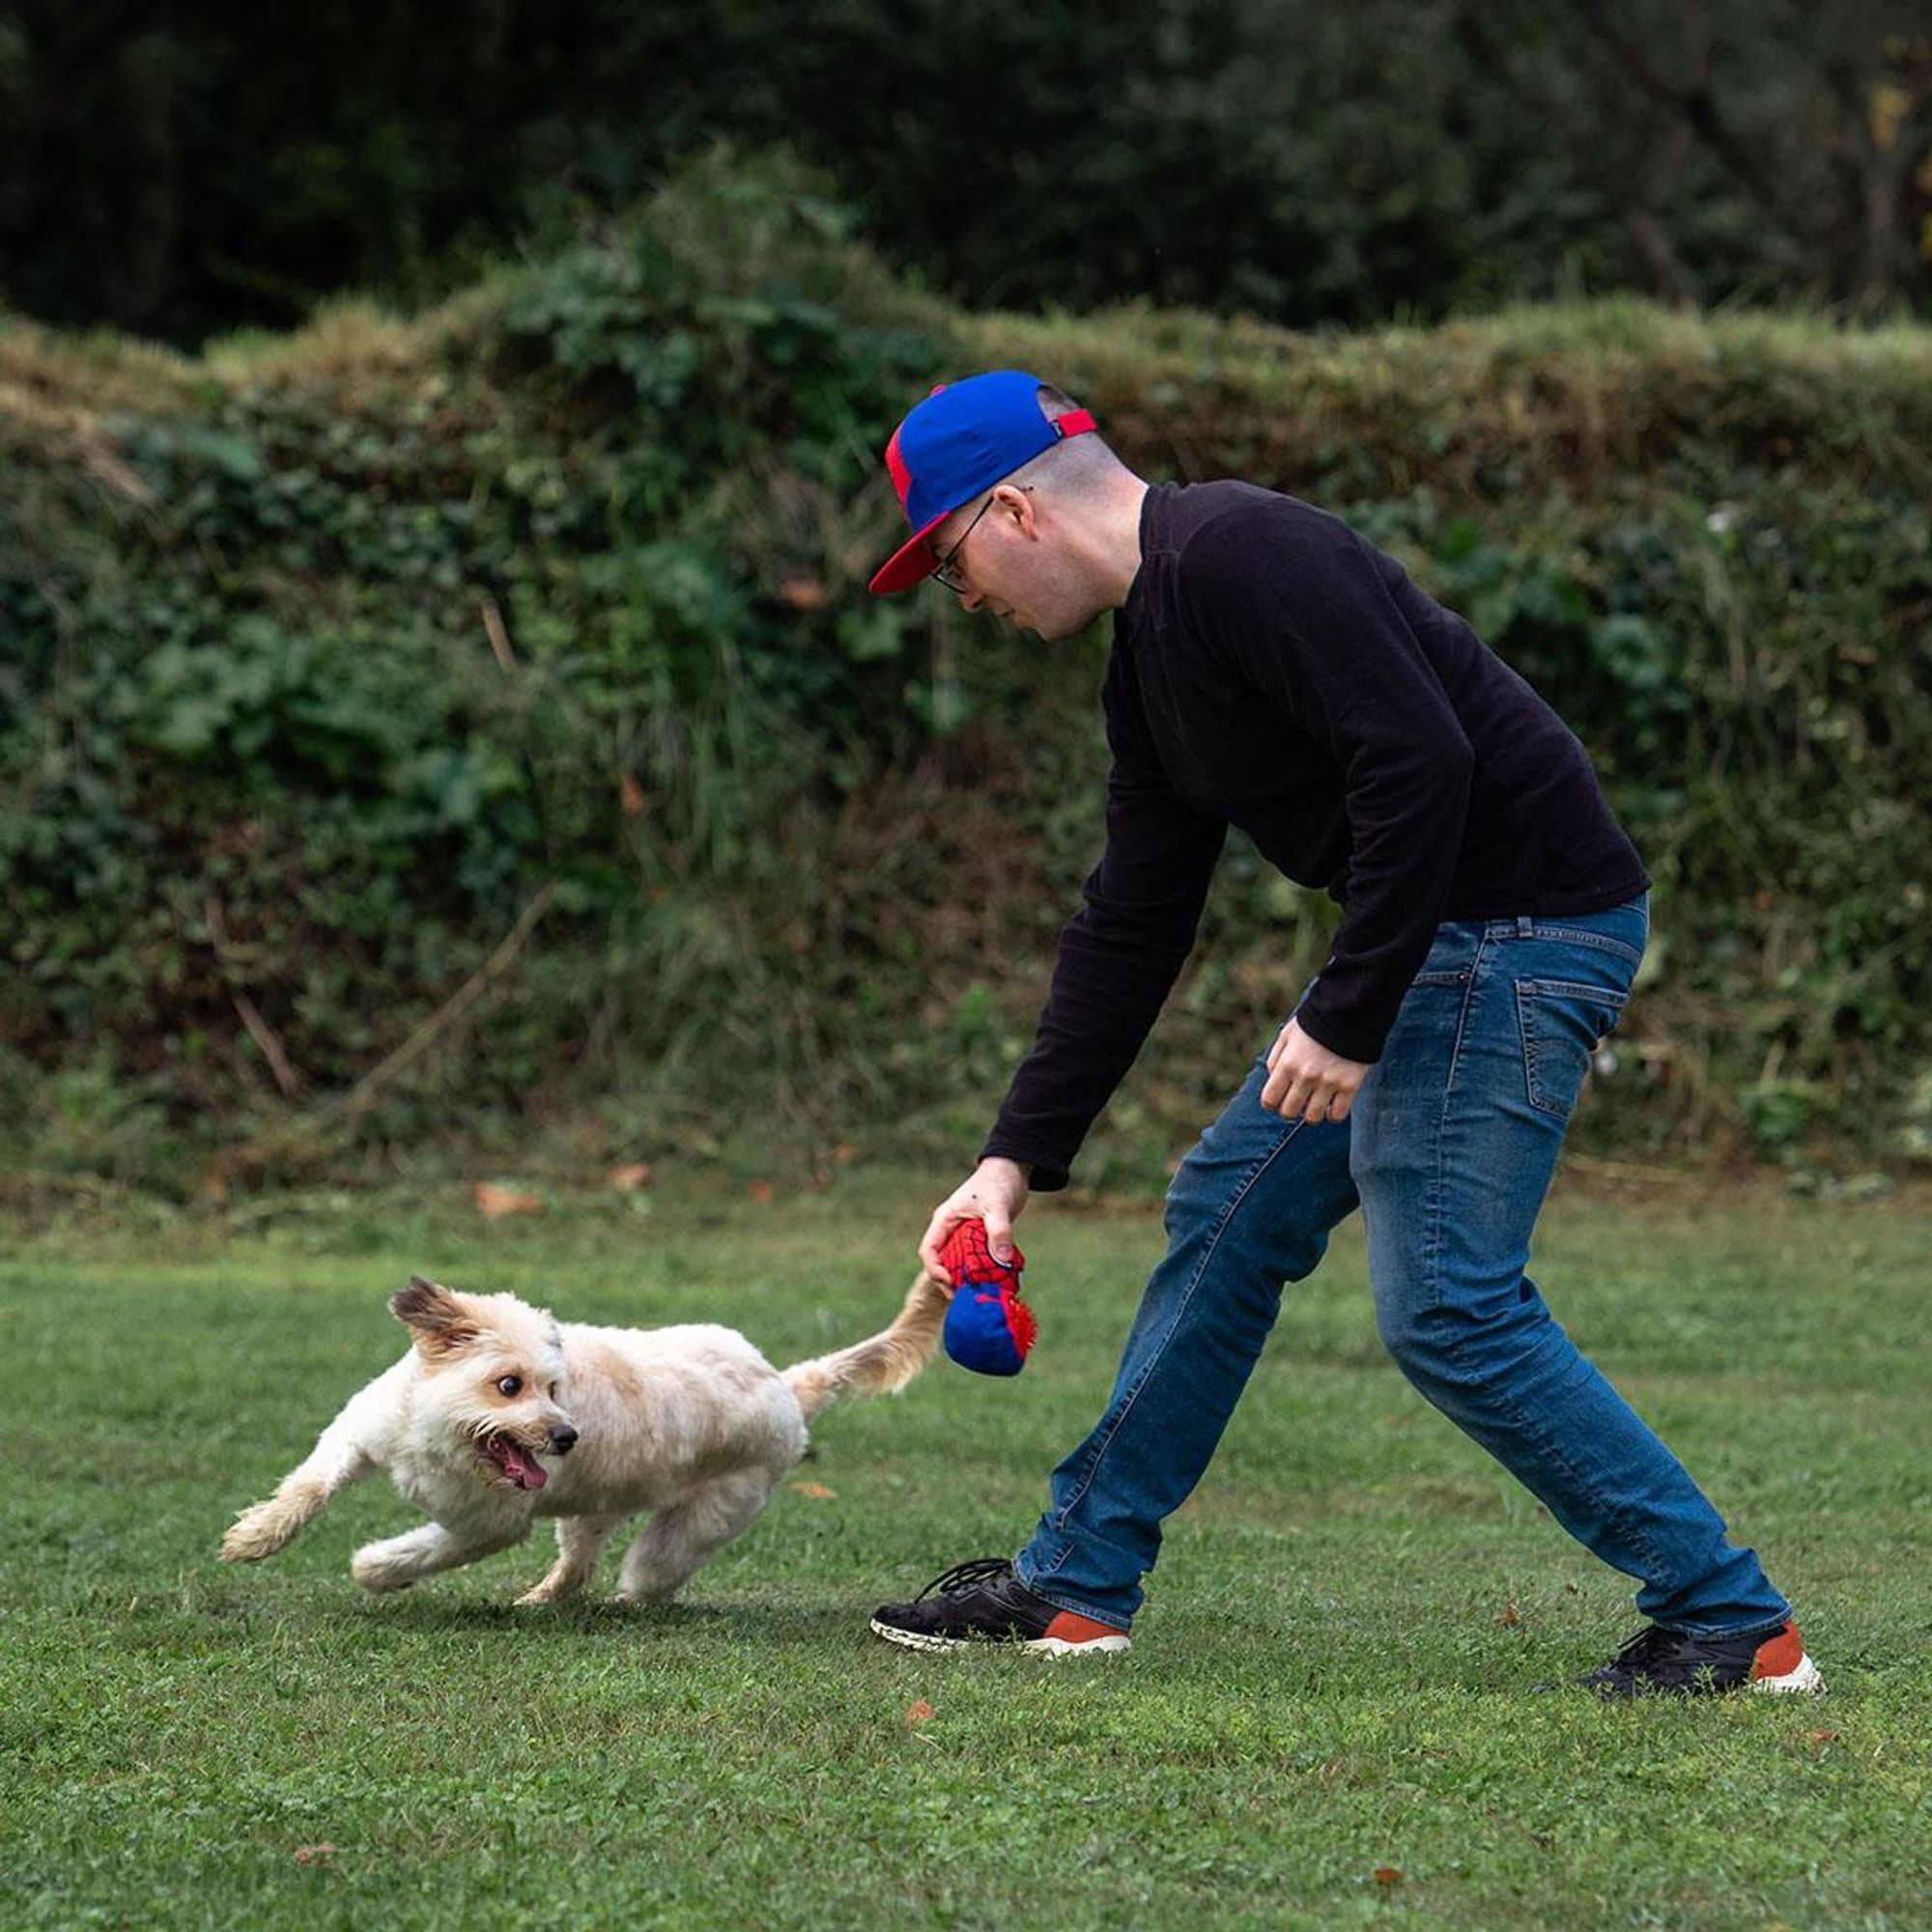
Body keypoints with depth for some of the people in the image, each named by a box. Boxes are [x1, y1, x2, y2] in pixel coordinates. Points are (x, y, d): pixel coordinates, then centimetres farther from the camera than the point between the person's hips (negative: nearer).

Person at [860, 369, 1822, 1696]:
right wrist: (1018, 1157, 18)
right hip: (1428, 934, 11)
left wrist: (1346, 1018, -22)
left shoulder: (1240, 556, -17)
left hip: (1521, 926, -11)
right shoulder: (1150, 653, 15)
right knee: (1232, 1209, 15)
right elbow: (1132, 928, 20)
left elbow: (1421, 764, -26)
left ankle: (1732, 1625, -4)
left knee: (1447, 1303, -11)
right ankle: (1075, 1585, 24)